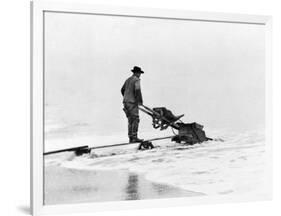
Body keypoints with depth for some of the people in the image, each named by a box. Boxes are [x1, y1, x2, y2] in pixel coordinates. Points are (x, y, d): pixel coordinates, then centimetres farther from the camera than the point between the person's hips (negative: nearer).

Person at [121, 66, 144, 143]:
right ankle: (134, 137, -9)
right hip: (133, 103, -8)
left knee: (130, 120, 9)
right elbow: (137, 91, -20)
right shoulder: (136, 80, -8)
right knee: (135, 120, -6)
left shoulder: (128, 80, 17)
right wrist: (140, 101, -13)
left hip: (126, 102, 8)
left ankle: (130, 138, 8)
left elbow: (122, 90, 24)